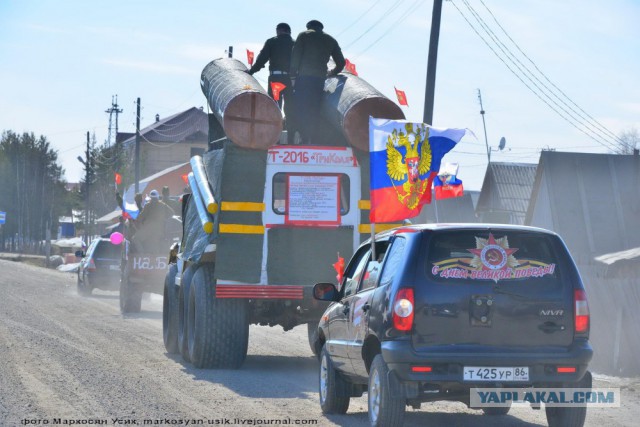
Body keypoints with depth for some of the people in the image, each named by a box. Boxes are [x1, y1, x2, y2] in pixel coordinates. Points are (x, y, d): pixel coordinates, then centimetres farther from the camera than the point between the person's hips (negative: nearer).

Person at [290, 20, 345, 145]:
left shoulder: (304, 35, 8)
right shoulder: (331, 40, 18)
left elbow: (295, 56, -3)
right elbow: (341, 62, 18)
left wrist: (293, 73, 1)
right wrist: (331, 73, 34)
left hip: (303, 77, -3)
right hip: (320, 78, 4)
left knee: (300, 108, -5)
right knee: (315, 110, 6)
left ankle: (305, 139, -15)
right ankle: (313, 139, 0)